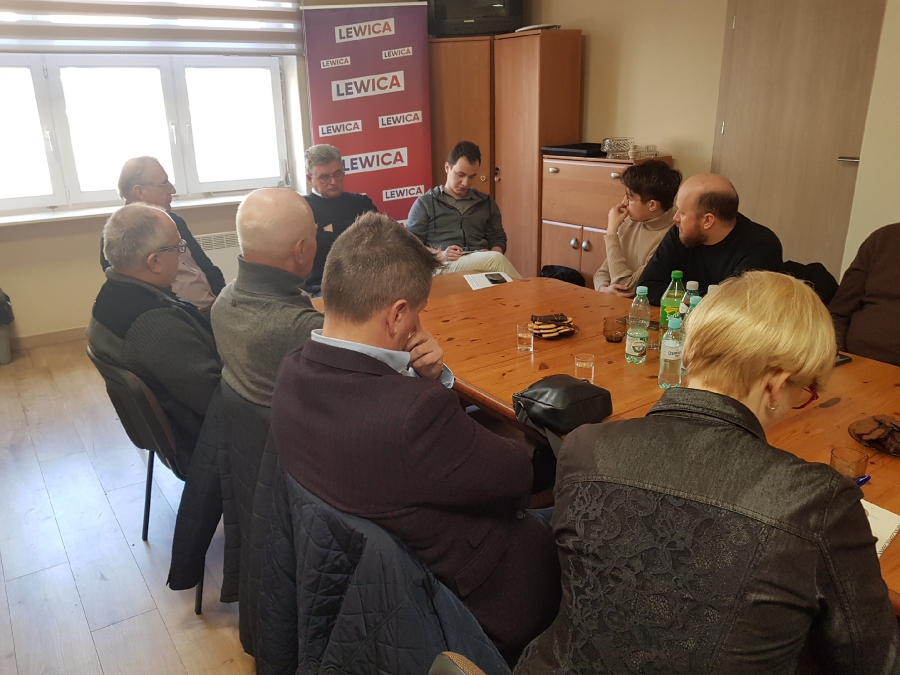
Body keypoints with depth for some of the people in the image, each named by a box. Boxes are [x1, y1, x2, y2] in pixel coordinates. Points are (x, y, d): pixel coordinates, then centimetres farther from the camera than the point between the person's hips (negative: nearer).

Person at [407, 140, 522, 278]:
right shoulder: (425, 203, 11)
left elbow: (498, 238, 26)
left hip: (483, 265, 4)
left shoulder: (486, 202, 22)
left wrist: (492, 254, 1)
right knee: (497, 260, -33)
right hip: (444, 267, -3)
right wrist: (440, 255, -14)